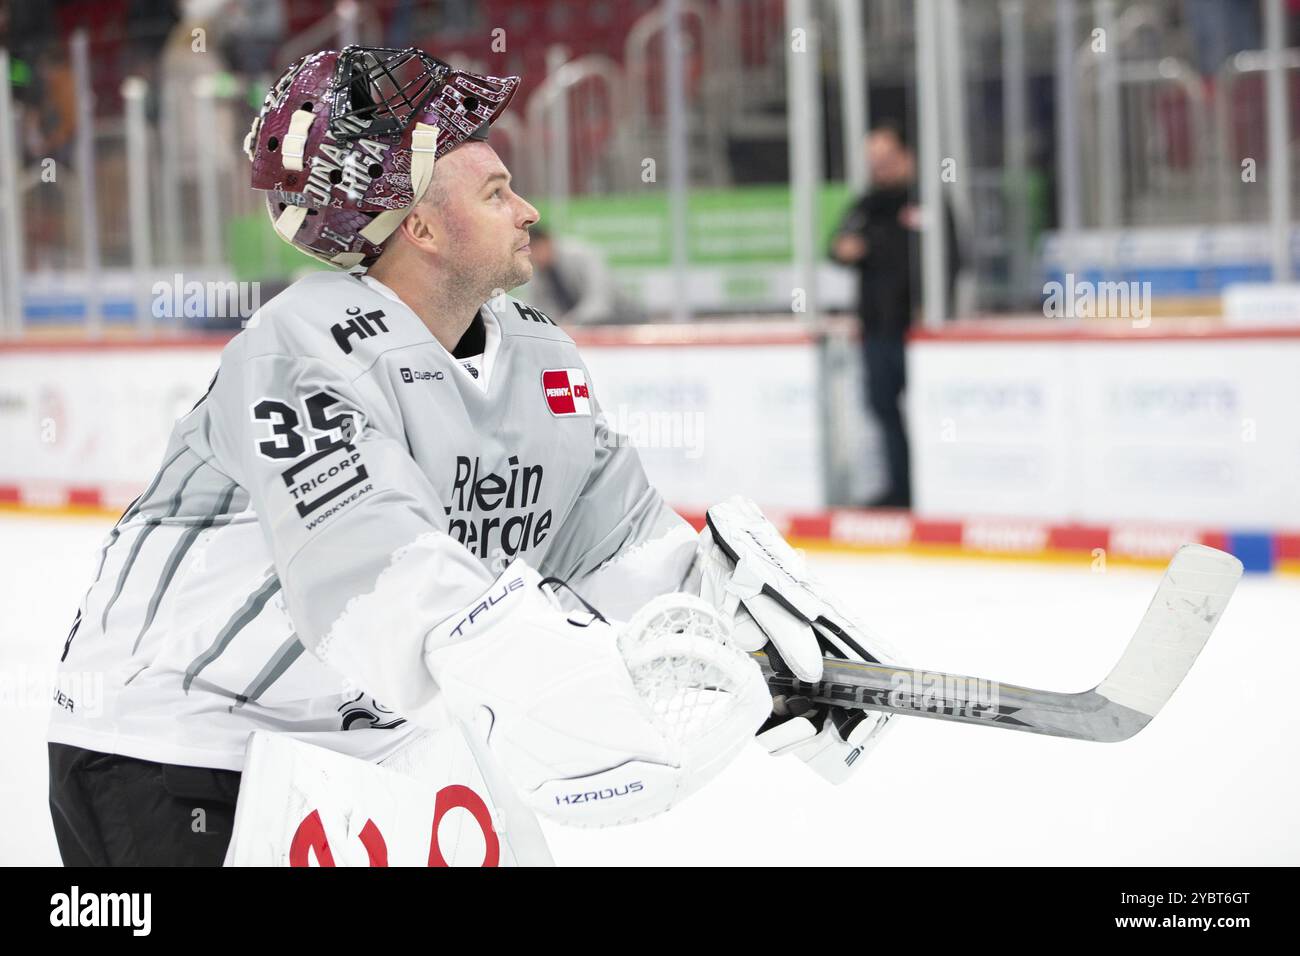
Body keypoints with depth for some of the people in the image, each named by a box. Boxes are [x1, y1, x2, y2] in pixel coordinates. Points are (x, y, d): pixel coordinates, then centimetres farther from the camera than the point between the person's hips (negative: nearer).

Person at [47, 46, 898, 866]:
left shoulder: (541, 357, 4)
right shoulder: (301, 355, -23)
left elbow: (620, 539, 3)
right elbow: (368, 565, -36)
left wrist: (738, 595, -15)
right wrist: (534, 669, -48)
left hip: (351, 754, 8)